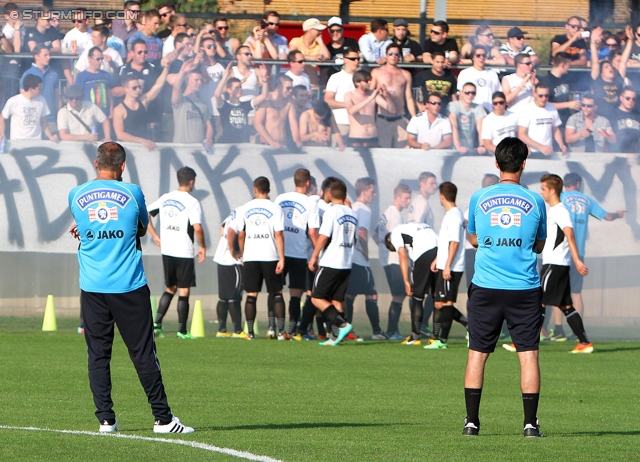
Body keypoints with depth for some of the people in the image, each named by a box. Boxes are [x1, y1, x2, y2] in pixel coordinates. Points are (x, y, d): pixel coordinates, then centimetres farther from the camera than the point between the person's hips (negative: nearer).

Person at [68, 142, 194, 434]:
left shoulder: (76, 196, 3)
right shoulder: (132, 193, -2)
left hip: (92, 288, 2)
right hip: (129, 287, -2)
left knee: (98, 354, 7)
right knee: (143, 353, 1)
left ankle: (105, 419, 2)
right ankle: (162, 418, 3)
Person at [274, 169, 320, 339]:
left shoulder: (280, 198, 6)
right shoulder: (311, 204, -5)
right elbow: (312, 232, -9)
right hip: (298, 254, -3)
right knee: (295, 293, 1)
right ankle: (291, 330, -4)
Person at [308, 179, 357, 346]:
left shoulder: (331, 212, -11)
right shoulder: (352, 214, 10)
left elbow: (323, 237, -15)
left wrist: (314, 257, -5)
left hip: (330, 263, -7)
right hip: (347, 264, 7)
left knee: (317, 298, -2)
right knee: (337, 300, 10)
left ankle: (342, 324, -16)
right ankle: (338, 336, 3)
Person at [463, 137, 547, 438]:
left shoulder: (479, 199, 2)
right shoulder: (535, 202, 0)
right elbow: (539, 246, 12)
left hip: (485, 288, 1)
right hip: (525, 289, -1)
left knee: (477, 353, 7)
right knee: (528, 354, 2)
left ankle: (472, 421, 4)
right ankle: (530, 422, -2)